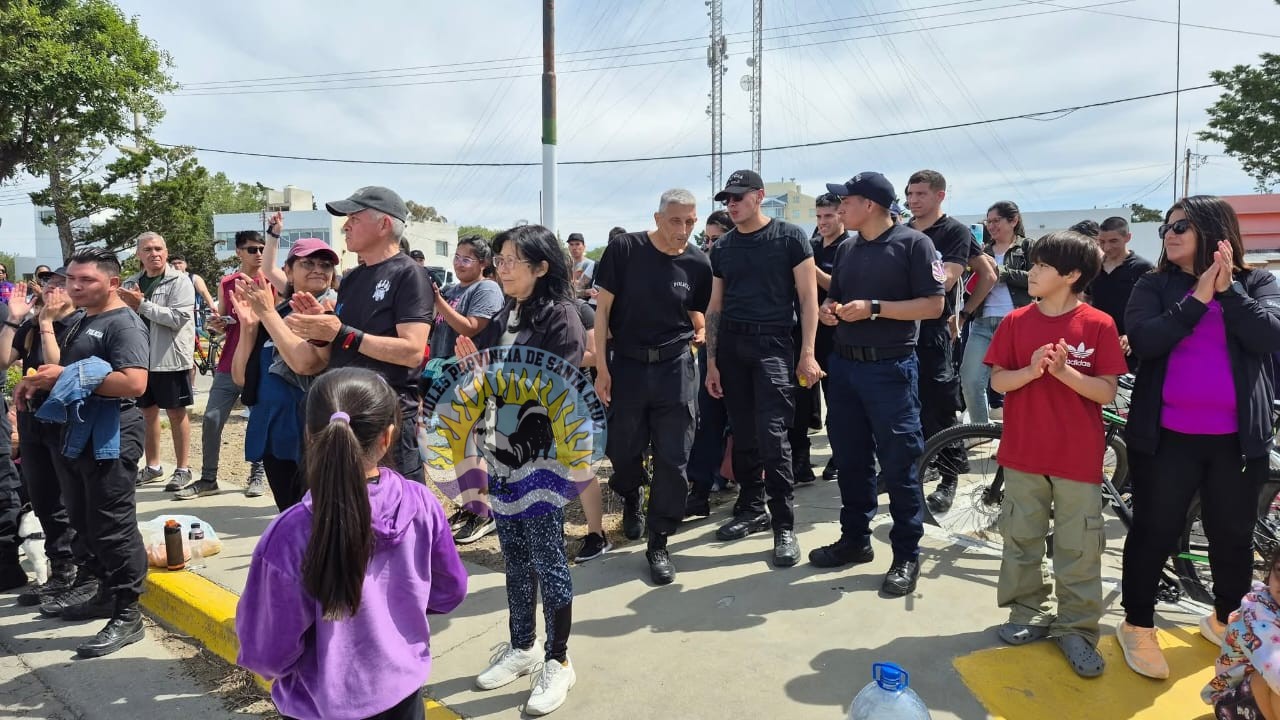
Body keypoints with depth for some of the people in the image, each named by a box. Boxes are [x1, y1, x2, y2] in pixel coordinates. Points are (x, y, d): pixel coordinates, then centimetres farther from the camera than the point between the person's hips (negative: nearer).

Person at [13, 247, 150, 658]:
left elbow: (134, 383, -29)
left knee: (113, 528, -4)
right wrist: (37, 381, 8)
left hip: (111, 438, -10)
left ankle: (128, 615, 5)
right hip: (79, 436, 10)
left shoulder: (123, 324, -15)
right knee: (85, 525, 18)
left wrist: (69, 375, -22)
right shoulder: (83, 323, 17)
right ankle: (107, 594, 32)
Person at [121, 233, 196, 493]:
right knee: (148, 411, 14)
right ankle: (152, 466, 26)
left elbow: (178, 318, -18)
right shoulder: (131, 284, 11)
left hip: (170, 357, -6)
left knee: (176, 412, 1)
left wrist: (141, 304, -17)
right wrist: (128, 307, -6)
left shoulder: (179, 282, -7)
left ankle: (183, 468, 10)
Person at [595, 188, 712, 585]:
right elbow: (603, 309, -5)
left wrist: (701, 340, -7)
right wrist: (601, 367, -8)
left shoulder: (698, 263, -2)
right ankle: (631, 500, 45)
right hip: (627, 364, 0)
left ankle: (658, 543, 15)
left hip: (676, 367, 1)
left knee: (673, 460, 0)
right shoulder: (624, 248, -7)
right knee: (623, 450, 11)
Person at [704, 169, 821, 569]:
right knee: (743, 435, 9)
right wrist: (711, 361, 9)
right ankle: (752, 509, 24)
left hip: (772, 344, -5)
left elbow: (808, 296, -2)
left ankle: (784, 525, -1)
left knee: (772, 435, -11)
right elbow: (715, 307, 14)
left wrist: (807, 353, -9)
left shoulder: (790, 237, 0)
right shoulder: (722, 248, 12)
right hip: (730, 344, 5)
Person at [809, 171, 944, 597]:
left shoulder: (913, 243, -6)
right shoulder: (846, 250, 14)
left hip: (890, 368, -7)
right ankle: (855, 540, 26)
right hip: (844, 364, 7)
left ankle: (907, 555, 10)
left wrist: (874, 308, -19)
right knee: (849, 457, 12)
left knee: (898, 462, -1)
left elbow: (933, 305, -12)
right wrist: (829, 310, -1)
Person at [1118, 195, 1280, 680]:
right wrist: (1199, 298, -17)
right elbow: (1142, 340, -14)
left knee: (1232, 534, 15)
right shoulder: (1155, 285, 2)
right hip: (1167, 435, -1)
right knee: (1154, 530, 4)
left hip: (1237, 438, 2)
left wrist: (1228, 289, -17)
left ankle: (1227, 620, 37)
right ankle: (1137, 625, 19)